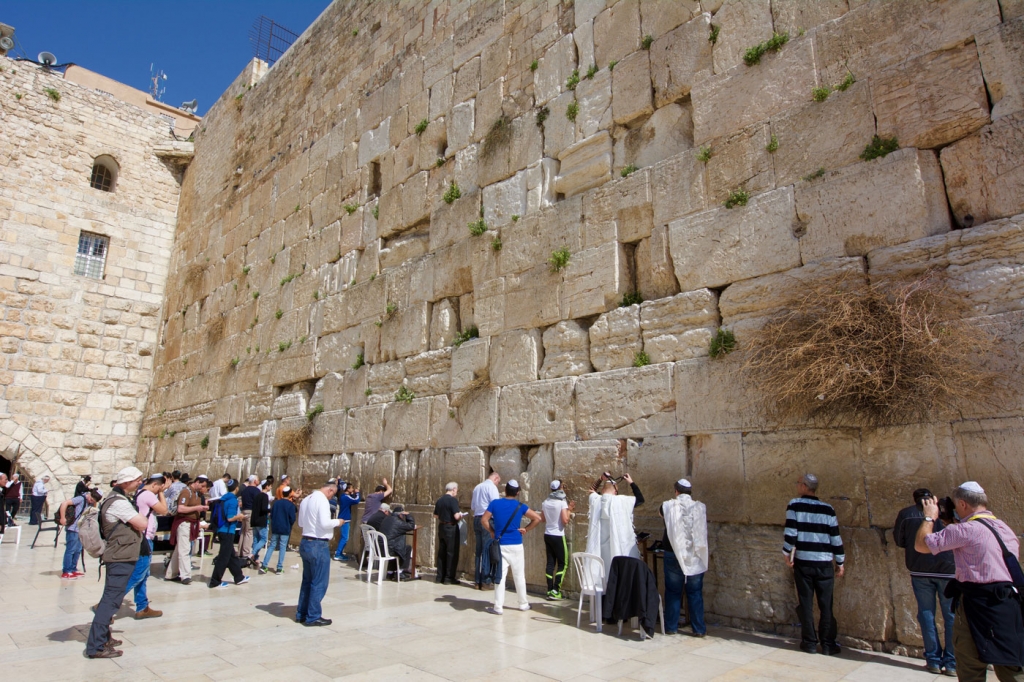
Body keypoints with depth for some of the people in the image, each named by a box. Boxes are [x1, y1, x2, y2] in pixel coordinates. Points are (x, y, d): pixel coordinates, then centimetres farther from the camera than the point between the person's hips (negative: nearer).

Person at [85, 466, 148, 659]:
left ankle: (102, 637, 27)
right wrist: (139, 516, 0)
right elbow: (142, 524, -19)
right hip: (121, 557, -11)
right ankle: (96, 646, -5)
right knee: (111, 600, -8)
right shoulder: (119, 502, -21)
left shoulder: (115, 497, 13)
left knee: (110, 598, 18)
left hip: (119, 556, 11)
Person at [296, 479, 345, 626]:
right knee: (319, 583, 1)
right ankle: (313, 617, 7)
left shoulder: (306, 499, 10)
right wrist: (337, 522, -8)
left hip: (305, 543, 9)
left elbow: (301, 523, 18)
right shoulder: (322, 500, -17)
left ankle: (301, 614, 26)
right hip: (318, 545, -9)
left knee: (307, 580, 18)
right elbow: (325, 523, -25)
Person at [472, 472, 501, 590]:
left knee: (478, 550, 11)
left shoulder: (477, 487, 16)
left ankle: (477, 581, 16)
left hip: (476, 519, 8)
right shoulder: (491, 487, -9)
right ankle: (485, 581, -2)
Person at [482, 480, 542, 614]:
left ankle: (498, 607, 4)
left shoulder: (495, 503, -2)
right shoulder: (520, 506, -2)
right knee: (519, 575, 12)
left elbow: (484, 520, -5)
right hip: (516, 545, 0)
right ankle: (523, 604, 23)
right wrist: (526, 529, 2)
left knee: (500, 575, 3)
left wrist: (492, 531, 6)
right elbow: (537, 518, -6)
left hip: (500, 545, 0)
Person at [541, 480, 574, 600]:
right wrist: (569, 510, -3)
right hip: (558, 536, -6)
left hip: (547, 535, 6)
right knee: (562, 563, 4)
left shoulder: (545, 503, 5)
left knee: (550, 562, 9)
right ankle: (555, 591, -1)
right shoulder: (562, 503, -13)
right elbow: (565, 520, -19)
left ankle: (550, 591, 9)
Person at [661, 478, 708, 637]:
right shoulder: (700, 507, -6)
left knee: (673, 591, 11)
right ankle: (699, 629, 16)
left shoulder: (668, 506, -7)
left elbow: (661, 514, 16)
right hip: (695, 556, 1)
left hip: (673, 554, 0)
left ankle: (671, 627, 19)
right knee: (695, 592, 11)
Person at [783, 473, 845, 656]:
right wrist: (840, 563, 11)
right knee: (826, 605, 9)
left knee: (805, 603, 7)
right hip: (824, 563, 2)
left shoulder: (795, 504, -4)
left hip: (802, 562, -2)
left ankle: (810, 643, 13)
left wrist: (787, 553, 1)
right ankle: (828, 644, 13)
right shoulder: (827, 508, 2)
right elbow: (835, 537, 2)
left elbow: (790, 531, -10)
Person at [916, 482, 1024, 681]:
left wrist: (930, 517, 6)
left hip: (978, 606, -8)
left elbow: (921, 545, -9)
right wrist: (952, 524, 25)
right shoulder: (1006, 530, 12)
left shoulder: (966, 530, -15)